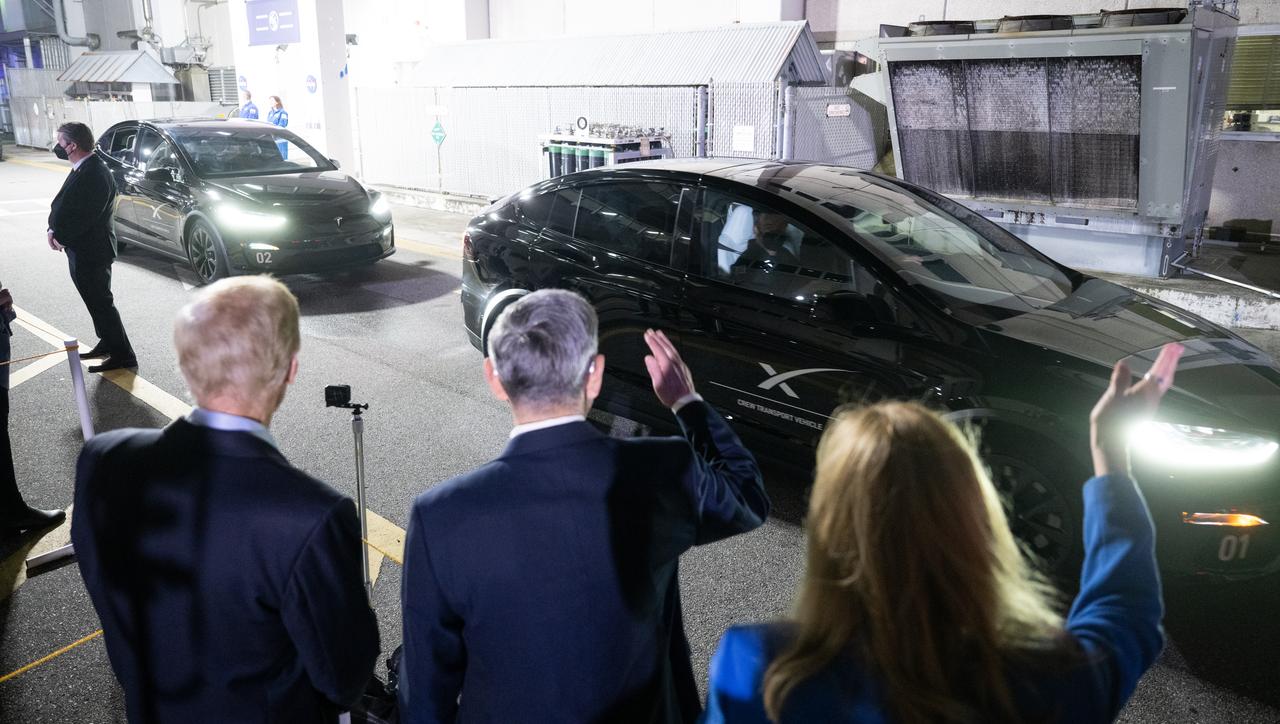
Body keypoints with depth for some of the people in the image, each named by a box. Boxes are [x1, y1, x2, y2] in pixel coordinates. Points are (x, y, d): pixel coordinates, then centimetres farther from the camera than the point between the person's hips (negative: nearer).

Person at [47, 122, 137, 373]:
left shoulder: (94, 174, -24)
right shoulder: (83, 168, 8)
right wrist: (54, 231, 0)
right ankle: (108, 343, 34)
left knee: (101, 303, -2)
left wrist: (61, 237, -11)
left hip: (91, 251, -10)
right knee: (97, 301, 20)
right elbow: (62, 204, 14)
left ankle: (122, 355, 6)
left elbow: (83, 217, -24)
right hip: (81, 249, 10)